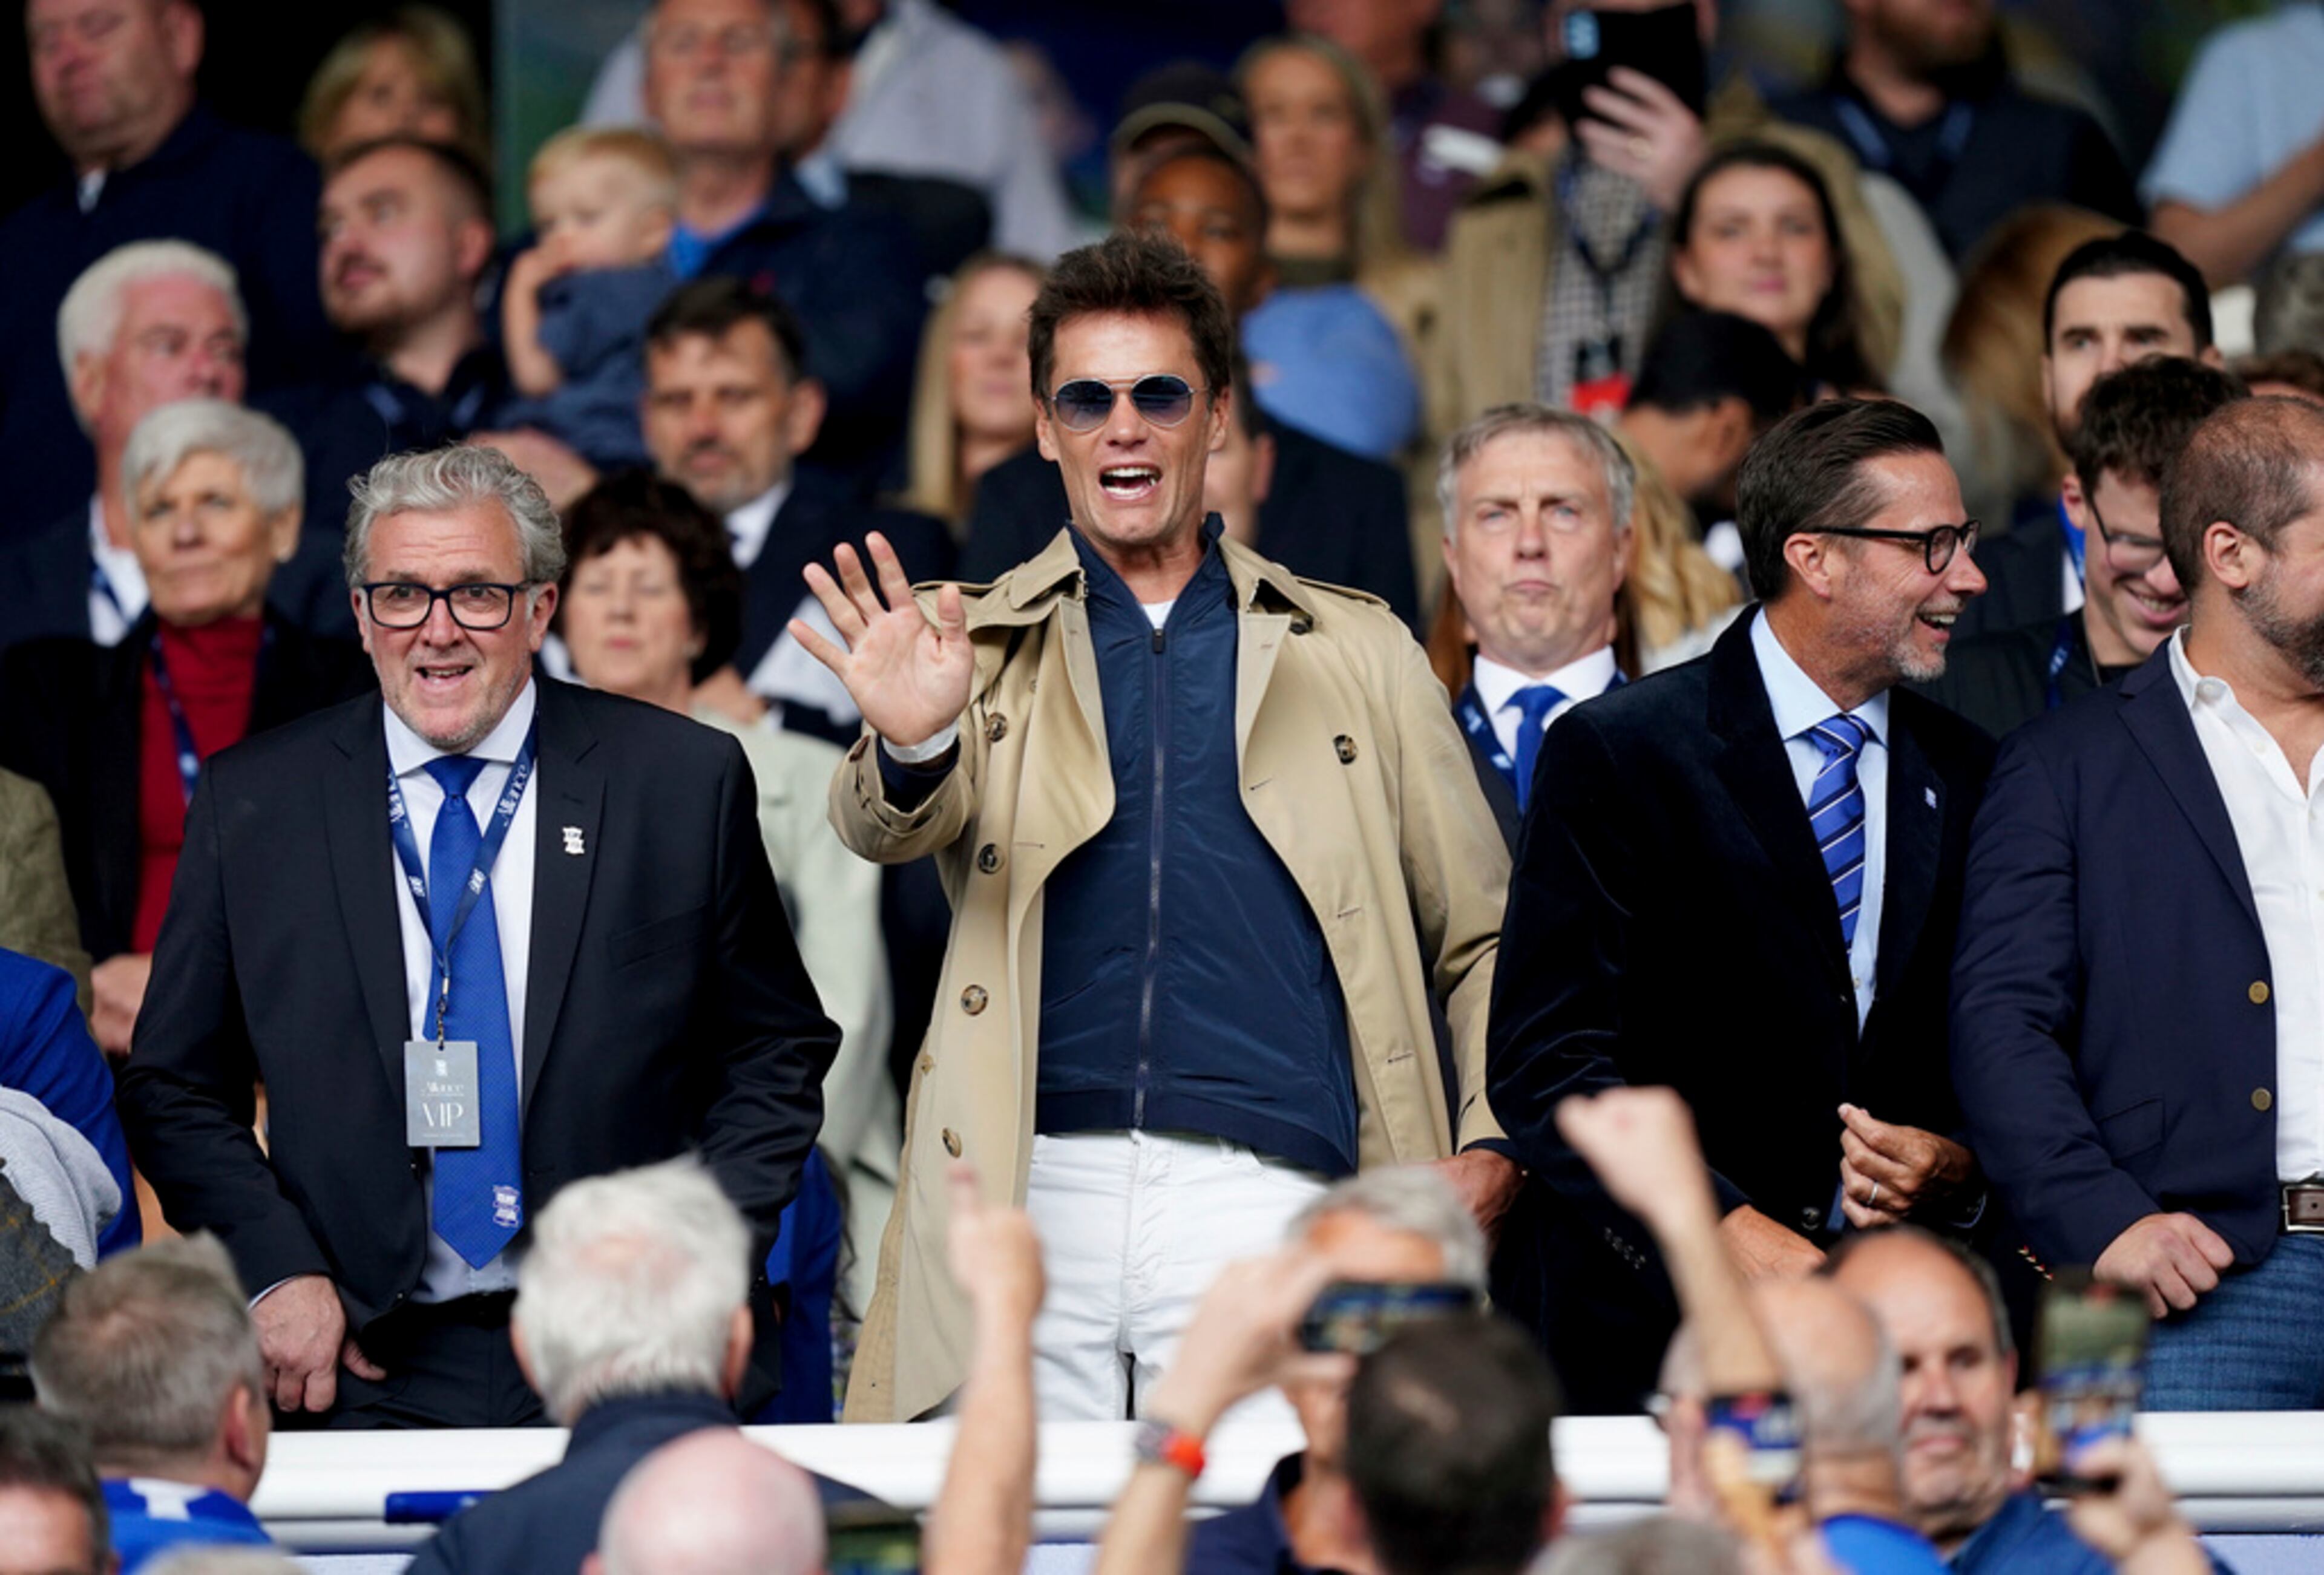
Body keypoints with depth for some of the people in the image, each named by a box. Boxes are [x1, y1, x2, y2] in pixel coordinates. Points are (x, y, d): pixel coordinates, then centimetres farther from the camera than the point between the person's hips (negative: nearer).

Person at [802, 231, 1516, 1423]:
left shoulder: (1357, 655, 16)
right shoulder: (979, 646, 14)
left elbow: (1482, 939, 18)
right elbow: (889, 829, -6)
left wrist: (1492, 1147, 1)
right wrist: (908, 745, -29)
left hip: (1266, 1197, 0)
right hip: (1034, 1193, 0)